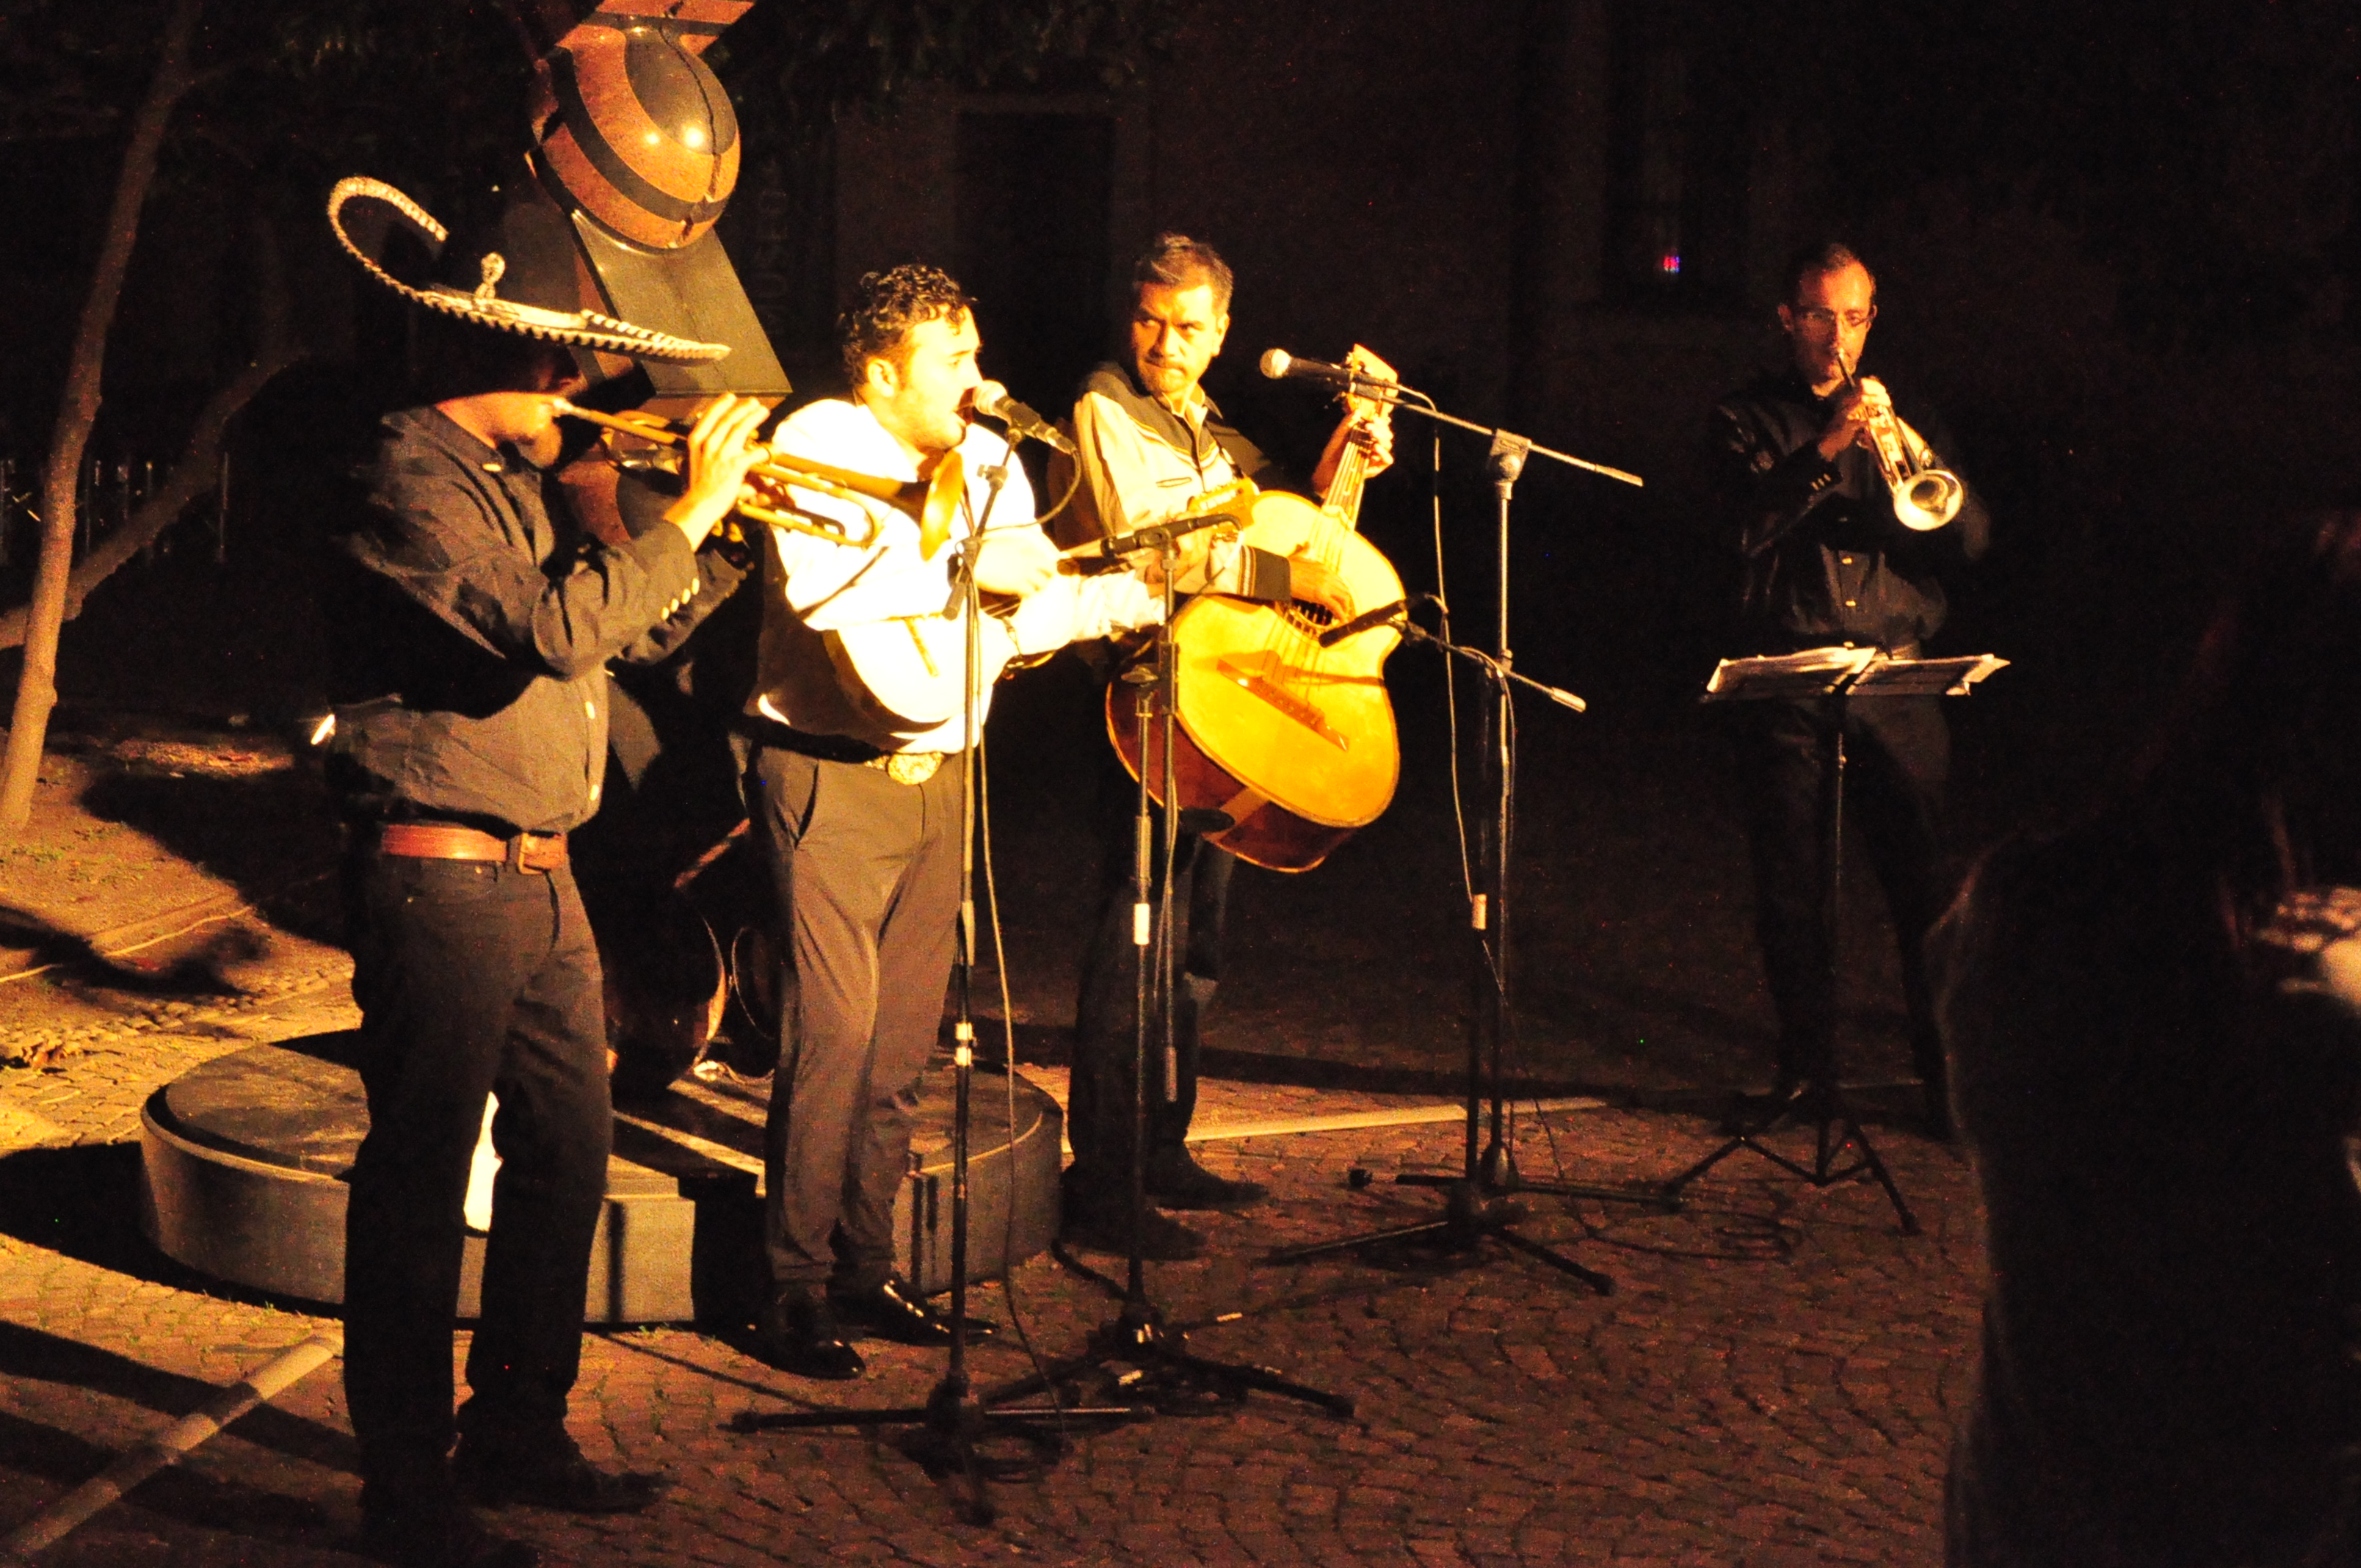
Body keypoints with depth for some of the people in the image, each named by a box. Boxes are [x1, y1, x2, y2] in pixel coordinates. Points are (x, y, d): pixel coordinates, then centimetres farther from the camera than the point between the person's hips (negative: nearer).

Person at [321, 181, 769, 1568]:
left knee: (567, 1154, 16)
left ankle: (517, 1434, 30)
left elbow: (628, 625, 24)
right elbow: (559, 628, -26)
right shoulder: (413, 482, -14)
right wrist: (691, 512, -17)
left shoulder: (516, 480, 16)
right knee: (421, 1181, -2)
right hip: (440, 874, -10)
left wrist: (732, 525, 11)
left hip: (536, 877, 10)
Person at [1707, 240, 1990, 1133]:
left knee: (1924, 882, -5)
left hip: (1896, 682, 1)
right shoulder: (1746, 419, 9)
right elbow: (1748, 525, -10)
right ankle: (1806, 1064, 15)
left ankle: (1947, 1070, 3)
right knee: (1789, 884, 1)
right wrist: (1827, 447, -21)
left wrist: (1915, 458, -10)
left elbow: (1970, 539, 7)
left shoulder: (1903, 419, 17)